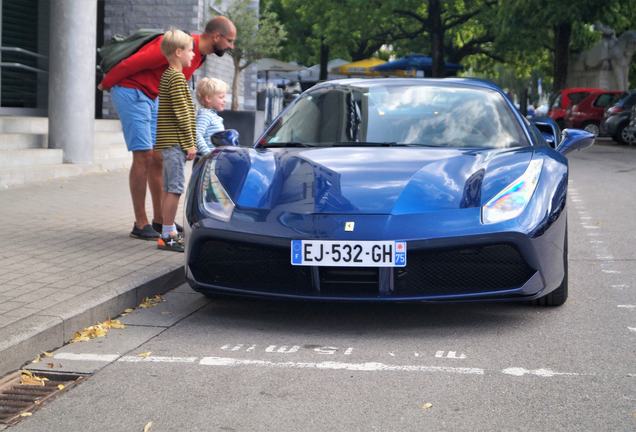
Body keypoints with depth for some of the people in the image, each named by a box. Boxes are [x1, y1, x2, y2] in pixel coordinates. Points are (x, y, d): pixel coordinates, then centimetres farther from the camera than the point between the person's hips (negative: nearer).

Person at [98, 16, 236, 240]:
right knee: (143, 156, -11)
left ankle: (159, 220, 15)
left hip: (151, 97, 9)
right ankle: (140, 224, -7)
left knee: (158, 158, 8)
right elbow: (132, 63, -22)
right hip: (130, 93, -9)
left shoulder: (200, 54, 6)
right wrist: (106, 84, -7)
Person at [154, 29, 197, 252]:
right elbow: (182, 113, -17)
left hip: (167, 142, 10)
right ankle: (167, 235, -8)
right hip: (175, 142, -10)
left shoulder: (167, 76, 17)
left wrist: (187, 142, 20)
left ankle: (169, 233, 18)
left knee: (170, 188, 13)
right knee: (175, 188, -9)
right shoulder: (177, 77, -13)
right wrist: (190, 143, -15)